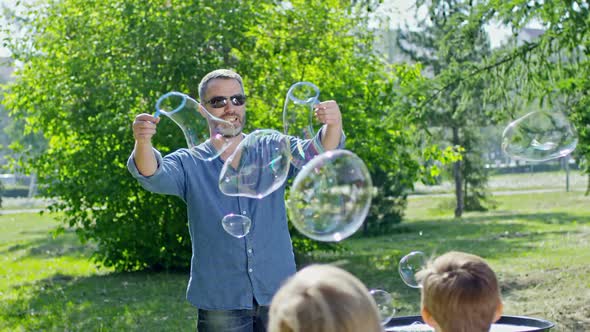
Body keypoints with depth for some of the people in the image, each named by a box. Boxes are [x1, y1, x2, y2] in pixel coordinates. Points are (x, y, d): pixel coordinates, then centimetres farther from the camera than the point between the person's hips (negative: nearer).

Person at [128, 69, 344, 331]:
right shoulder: (189, 164, 2)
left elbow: (314, 154, -11)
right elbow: (155, 176, -17)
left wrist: (333, 126, -33)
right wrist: (143, 142, -39)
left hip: (277, 294, 1)